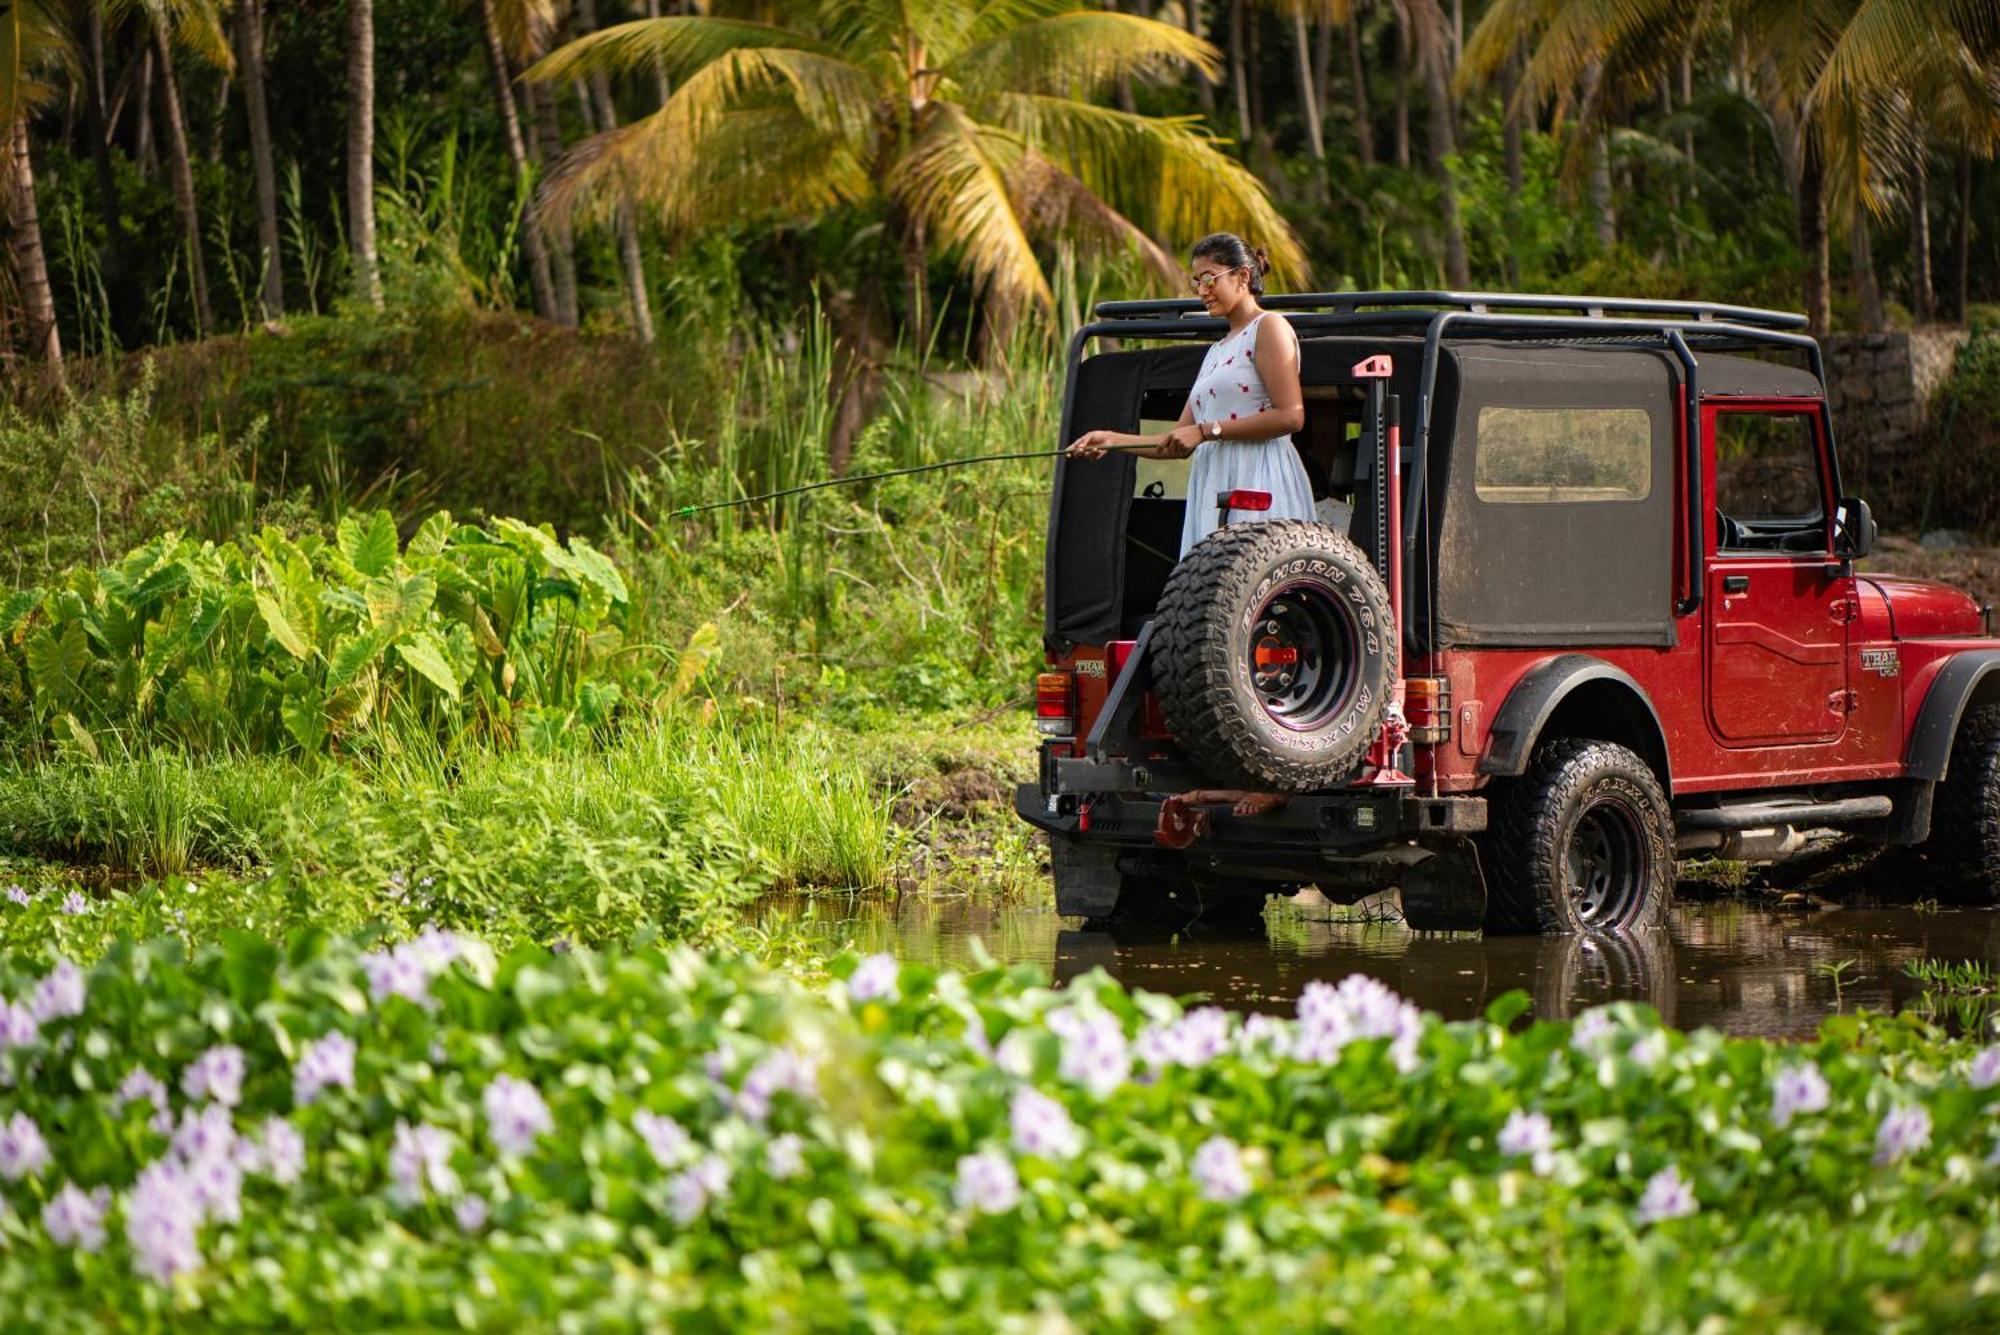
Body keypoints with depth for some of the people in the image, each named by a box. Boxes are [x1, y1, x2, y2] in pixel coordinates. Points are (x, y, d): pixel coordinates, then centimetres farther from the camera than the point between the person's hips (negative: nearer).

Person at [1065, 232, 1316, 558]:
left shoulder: (1269, 329, 1)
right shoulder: (1217, 350, 26)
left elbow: (1290, 416, -12)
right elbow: (1180, 441, 23)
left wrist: (1207, 430, -11)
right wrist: (1112, 440, 11)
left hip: (1258, 485, -8)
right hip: (1210, 488, 8)